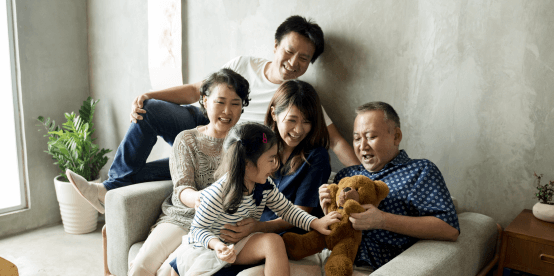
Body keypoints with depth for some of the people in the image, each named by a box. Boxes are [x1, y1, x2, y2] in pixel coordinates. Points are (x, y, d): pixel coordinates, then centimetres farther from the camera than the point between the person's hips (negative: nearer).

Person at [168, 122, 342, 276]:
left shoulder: (265, 185, -10)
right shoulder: (217, 194, -28)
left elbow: (286, 209, 3)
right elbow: (198, 229, -18)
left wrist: (315, 223, -10)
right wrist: (217, 244, -38)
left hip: (239, 243, 4)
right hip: (206, 247, -4)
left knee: (273, 241, -23)